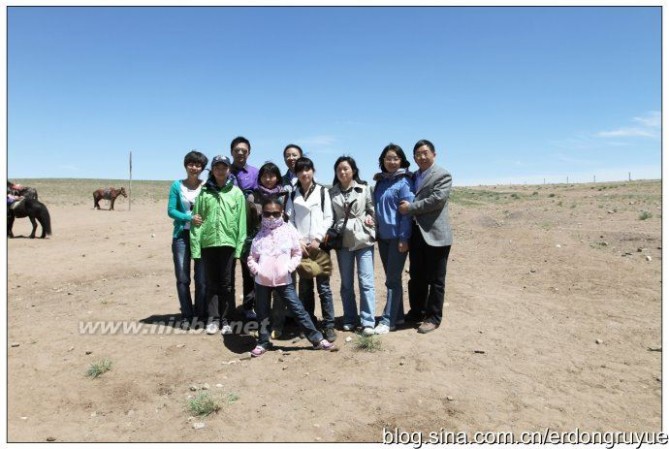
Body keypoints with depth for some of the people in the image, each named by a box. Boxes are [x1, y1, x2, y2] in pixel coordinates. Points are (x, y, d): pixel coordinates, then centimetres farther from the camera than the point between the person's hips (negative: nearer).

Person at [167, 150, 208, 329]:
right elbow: (171, 211, -1)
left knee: (202, 278, 1)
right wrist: (190, 218, -15)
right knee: (182, 278, 3)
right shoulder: (177, 185, 3)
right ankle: (186, 316, 15)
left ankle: (201, 315, 15)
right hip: (182, 235, 1)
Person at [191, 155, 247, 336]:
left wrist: (239, 246, -5)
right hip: (208, 242, 1)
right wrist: (195, 245, -2)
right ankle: (213, 319, 17)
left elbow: (241, 221, 1)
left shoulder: (236, 193, 4)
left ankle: (226, 320, 15)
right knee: (211, 283, 8)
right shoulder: (204, 192, 6)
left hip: (228, 242, -1)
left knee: (226, 284, 5)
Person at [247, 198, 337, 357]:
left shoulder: (289, 230, 0)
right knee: (262, 314, 13)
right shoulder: (260, 235, 5)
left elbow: (297, 253, 4)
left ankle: (317, 339, 8)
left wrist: (289, 267, -9)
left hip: (284, 280, -2)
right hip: (262, 281, 2)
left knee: (298, 310, 0)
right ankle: (263, 343, 30)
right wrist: (256, 270, -7)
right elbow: (251, 258, 9)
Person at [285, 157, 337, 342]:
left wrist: (317, 239, -9)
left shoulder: (322, 191, 5)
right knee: (305, 287, 8)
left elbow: (328, 218, 0)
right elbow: (289, 221, 5)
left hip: (319, 245, -2)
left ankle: (329, 325, 3)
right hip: (300, 245, 2)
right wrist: (298, 241, -6)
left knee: (323, 286, -3)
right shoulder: (293, 195, 10)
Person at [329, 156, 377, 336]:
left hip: (363, 239, -2)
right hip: (343, 241, 2)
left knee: (366, 282, -5)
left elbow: (372, 209, 7)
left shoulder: (364, 188, 2)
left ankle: (368, 322, 2)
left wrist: (370, 217, -11)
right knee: (346, 283, 10)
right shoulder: (332, 192, 6)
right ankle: (350, 319, 22)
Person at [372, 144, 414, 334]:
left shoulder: (404, 182, -7)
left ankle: (388, 320, 3)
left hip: (397, 237, -6)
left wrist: (404, 238, -16)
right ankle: (398, 316, 23)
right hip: (382, 236, 6)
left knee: (393, 279, -3)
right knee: (391, 278, 12)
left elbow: (407, 211, -12)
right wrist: (375, 230, 7)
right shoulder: (380, 181, 10)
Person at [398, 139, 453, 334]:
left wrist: (411, 207, -17)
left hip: (434, 235, -7)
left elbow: (437, 199, -19)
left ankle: (433, 318, 14)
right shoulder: (413, 176, 17)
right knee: (416, 277, 15)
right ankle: (416, 312, 29)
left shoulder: (443, 175, -5)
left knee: (435, 280, 4)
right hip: (416, 234, 7)